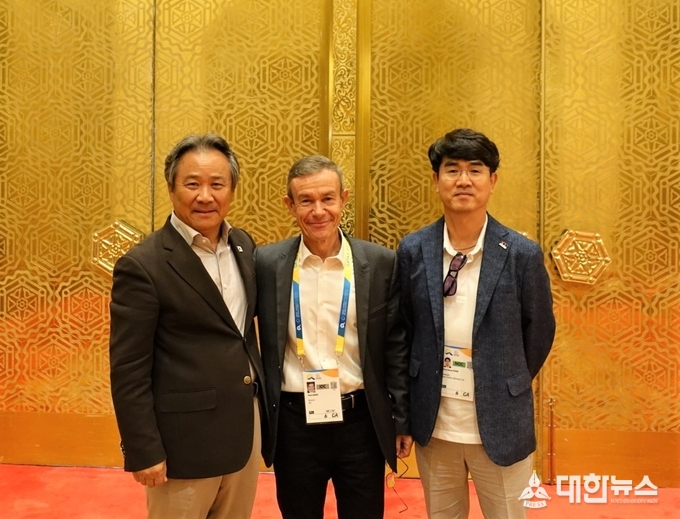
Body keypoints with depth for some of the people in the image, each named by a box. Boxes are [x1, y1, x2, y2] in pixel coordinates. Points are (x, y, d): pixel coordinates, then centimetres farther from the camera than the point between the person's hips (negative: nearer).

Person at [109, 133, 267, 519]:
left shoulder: (244, 245, 3)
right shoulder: (143, 265, -16)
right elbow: (129, 371, -14)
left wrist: (261, 403, 13)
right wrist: (144, 451, -13)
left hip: (246, 428, 6)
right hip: (185, 438, -6)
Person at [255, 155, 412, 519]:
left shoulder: (381, 263, -4)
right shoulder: (267, 263, -4)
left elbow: (397, 347, 1)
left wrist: (402, 419, 2)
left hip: (361, 420, 0)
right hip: (293, 423, 0)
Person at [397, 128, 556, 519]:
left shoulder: (523, 254, -10)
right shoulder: (413, 251, -5)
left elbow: (540, 332, 2)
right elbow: (402, 329, 5)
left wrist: (508, 389, 10)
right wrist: (408, 406, 8)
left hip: (499, 424, -2)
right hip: (433, 424, 2)